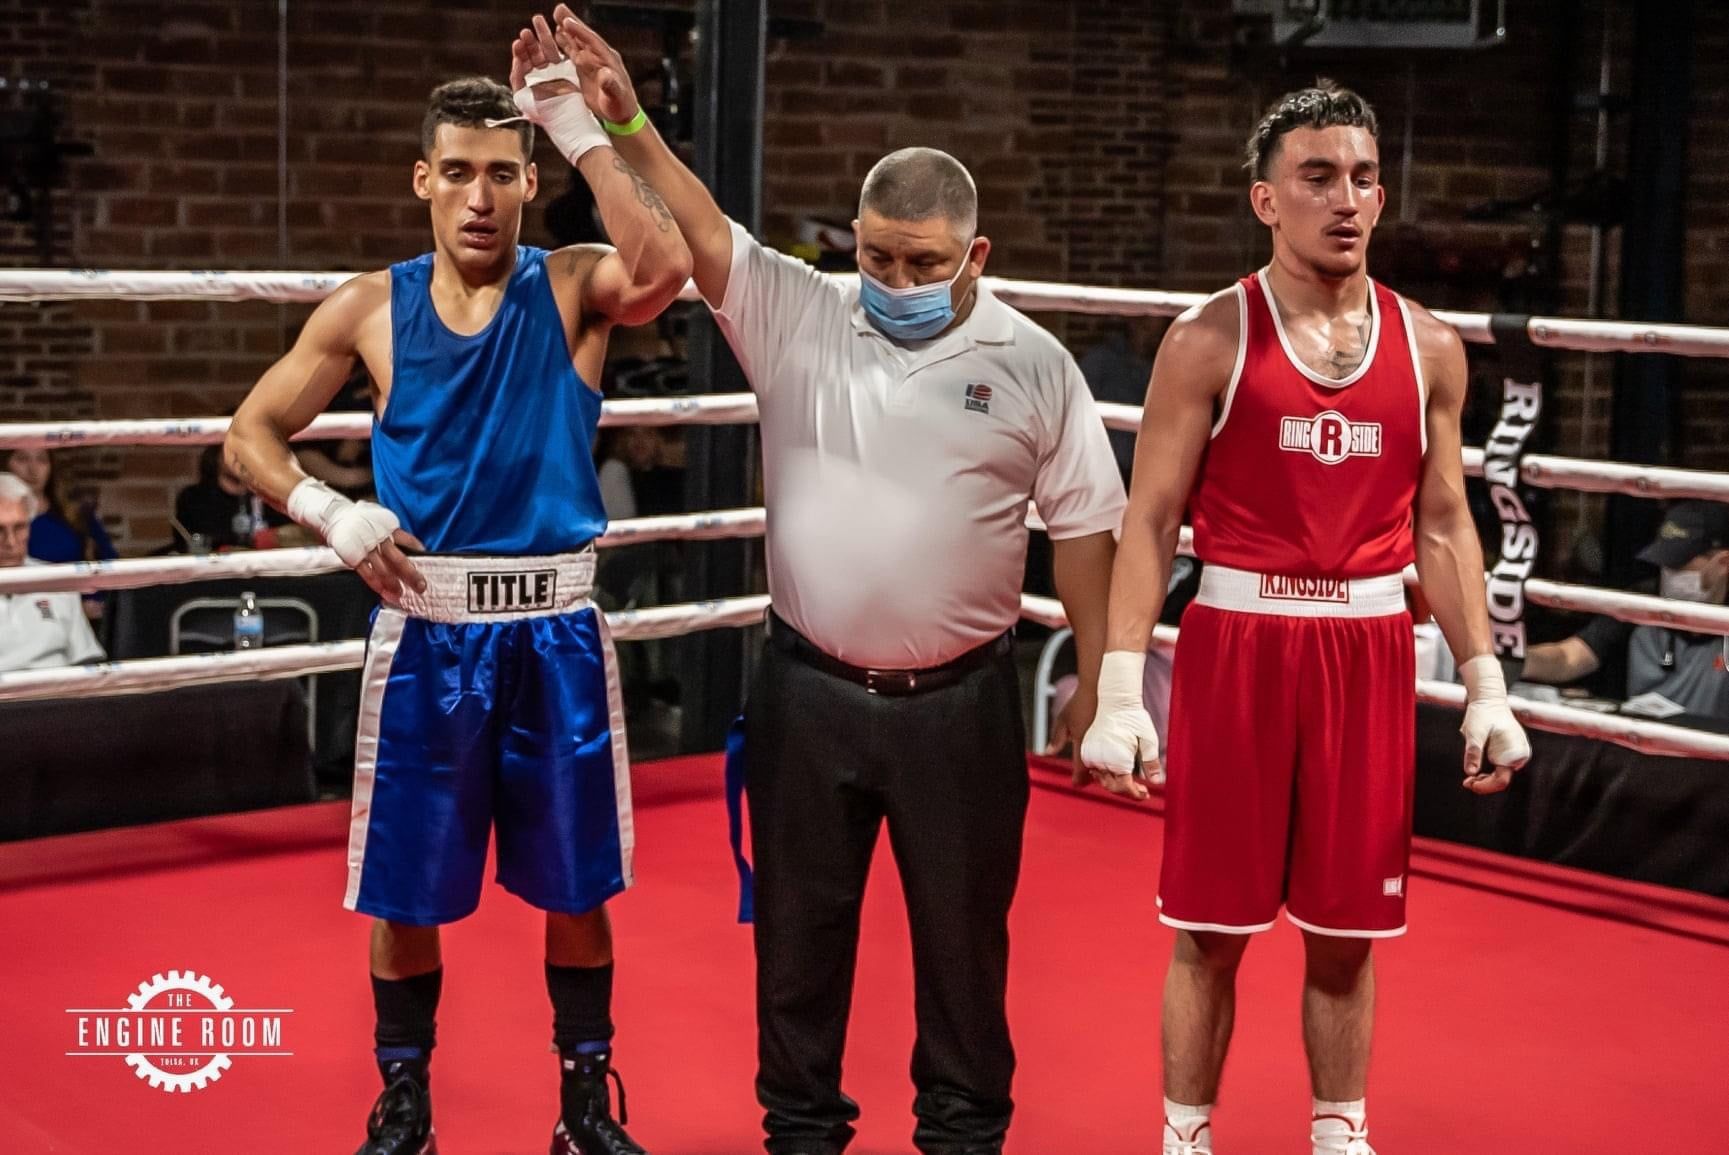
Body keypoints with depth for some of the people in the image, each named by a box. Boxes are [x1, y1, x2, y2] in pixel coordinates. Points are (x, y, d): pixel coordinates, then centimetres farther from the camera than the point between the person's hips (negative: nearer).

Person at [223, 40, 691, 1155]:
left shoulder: (574, 287, -2)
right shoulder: (371, 308, 2)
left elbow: (665, 269, -26)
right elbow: (250, 435, 8)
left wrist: (581, 126, -24)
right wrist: (328, 510, -10)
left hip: (557, 632, 0)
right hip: (427, 632, 1)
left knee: (576, 887, 10)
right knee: (405, 891, 7)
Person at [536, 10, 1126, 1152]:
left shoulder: (1032, 364, -2)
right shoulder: (798, 316, 1)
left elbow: (1084, 524, 2)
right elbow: (702, 233, -11)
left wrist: (1099, 675, 2)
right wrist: (628, 125, -26)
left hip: (960, 704, -1)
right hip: (808, 693, 2)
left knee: (962, 934, 10)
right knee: (800, 928, 12)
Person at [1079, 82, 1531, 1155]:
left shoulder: (1430, 348, 6)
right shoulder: (1209, 340, -5)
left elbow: (1443, 525, 10)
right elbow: (1150, 520, -6)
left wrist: (1487, 685, 5)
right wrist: (1120, 689, -13)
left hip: (1370, 652, 3)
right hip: (1238, 643, -3)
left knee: (1346, 931, 10)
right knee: (1212, 925, 4)